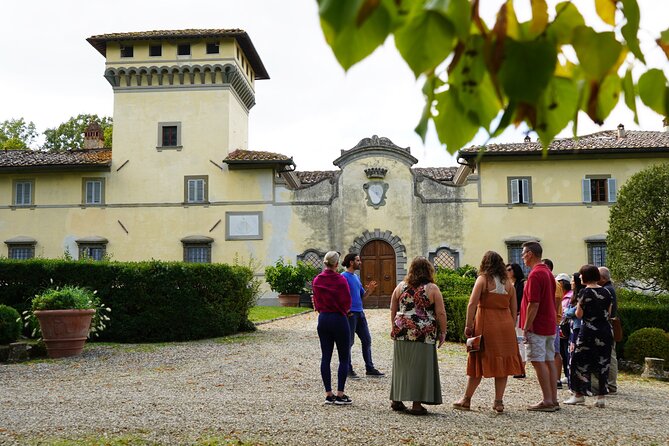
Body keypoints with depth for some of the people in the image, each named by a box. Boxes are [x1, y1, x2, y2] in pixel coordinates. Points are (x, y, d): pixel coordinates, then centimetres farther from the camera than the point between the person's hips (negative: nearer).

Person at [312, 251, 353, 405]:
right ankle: (340, 394, 2)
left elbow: (316, 301, 8)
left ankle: (328, 394, 10)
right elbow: (347, 302, -8)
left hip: (323, 319, 5)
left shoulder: (316, 280, 1)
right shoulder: (340, 280, -14)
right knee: (344, 358, 4)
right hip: (339, 319, -5)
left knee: (325, 357, 8)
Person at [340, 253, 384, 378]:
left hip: (360, 313, 9)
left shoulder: (356, 277, 16)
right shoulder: (344, 277, -10)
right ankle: (348, 370, 9)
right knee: (349, 342, 0)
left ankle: (370, 368, 18)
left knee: (367, 340, 10)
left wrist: (369, 291, 0)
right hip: (350, 314, -9)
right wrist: (347, 311, -20)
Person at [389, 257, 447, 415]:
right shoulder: (432, 288, -3)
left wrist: (395, 328, 22)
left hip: (402, 332, 4)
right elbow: (441, 313, -4)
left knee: (401, 366, 13)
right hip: (424, 335, -3)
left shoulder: (401, 286, 7)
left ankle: (396, 400, 20)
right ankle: (417, 404, 3)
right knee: (420, 368, 2)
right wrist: (443, 332, 5)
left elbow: (393, 311, 12)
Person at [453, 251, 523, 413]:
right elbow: (514, 309, 12)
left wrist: (468, 325, -9)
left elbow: (472, 304, -12)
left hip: (487, 326, -3)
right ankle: (498, 402, 9)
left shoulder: (483, 279, -2)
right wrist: (511, 328, 18)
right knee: (502, 363, 8)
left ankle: (466, 400, 12)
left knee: (479, 362, 4)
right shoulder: (508, 283, 11)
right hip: (506, 327, 4)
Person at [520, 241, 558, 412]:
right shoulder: (548, 272, 14)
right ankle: (554, 399, 13)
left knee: (539, 362, -5)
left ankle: (547, 401, -3)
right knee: (550, 361, 10)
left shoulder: (535, 274, -16)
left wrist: (526, 328, -17)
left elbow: (533, 304, -21)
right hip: (550, 325, 9)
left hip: (537, 327, -9)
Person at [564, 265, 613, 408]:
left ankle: (579, 394, 7)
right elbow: (609, 313, 13)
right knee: (602, 363, 8)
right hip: (606, 331, 6)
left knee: (581, 362, 4)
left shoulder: (585, 292, -10)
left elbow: (579, 314, -9)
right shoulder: (606, 292, 6)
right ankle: (601, 396, 8)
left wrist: (578, 307, 11)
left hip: (589, 331, -6)